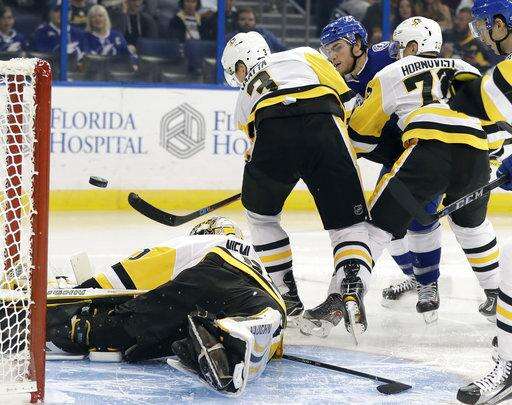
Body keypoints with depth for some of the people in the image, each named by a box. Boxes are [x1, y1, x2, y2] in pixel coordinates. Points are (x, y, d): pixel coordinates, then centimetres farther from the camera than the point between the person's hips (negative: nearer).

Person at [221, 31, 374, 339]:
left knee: (261, 213, 28)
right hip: (325, 129, 0)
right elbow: (346, 98, 21)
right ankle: (350, 292, -17)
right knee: (349, 223, 9)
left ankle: (288, 295, 25)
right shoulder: (304, 56, 33)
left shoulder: (245, 99, 36)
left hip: (273, 135, 1)